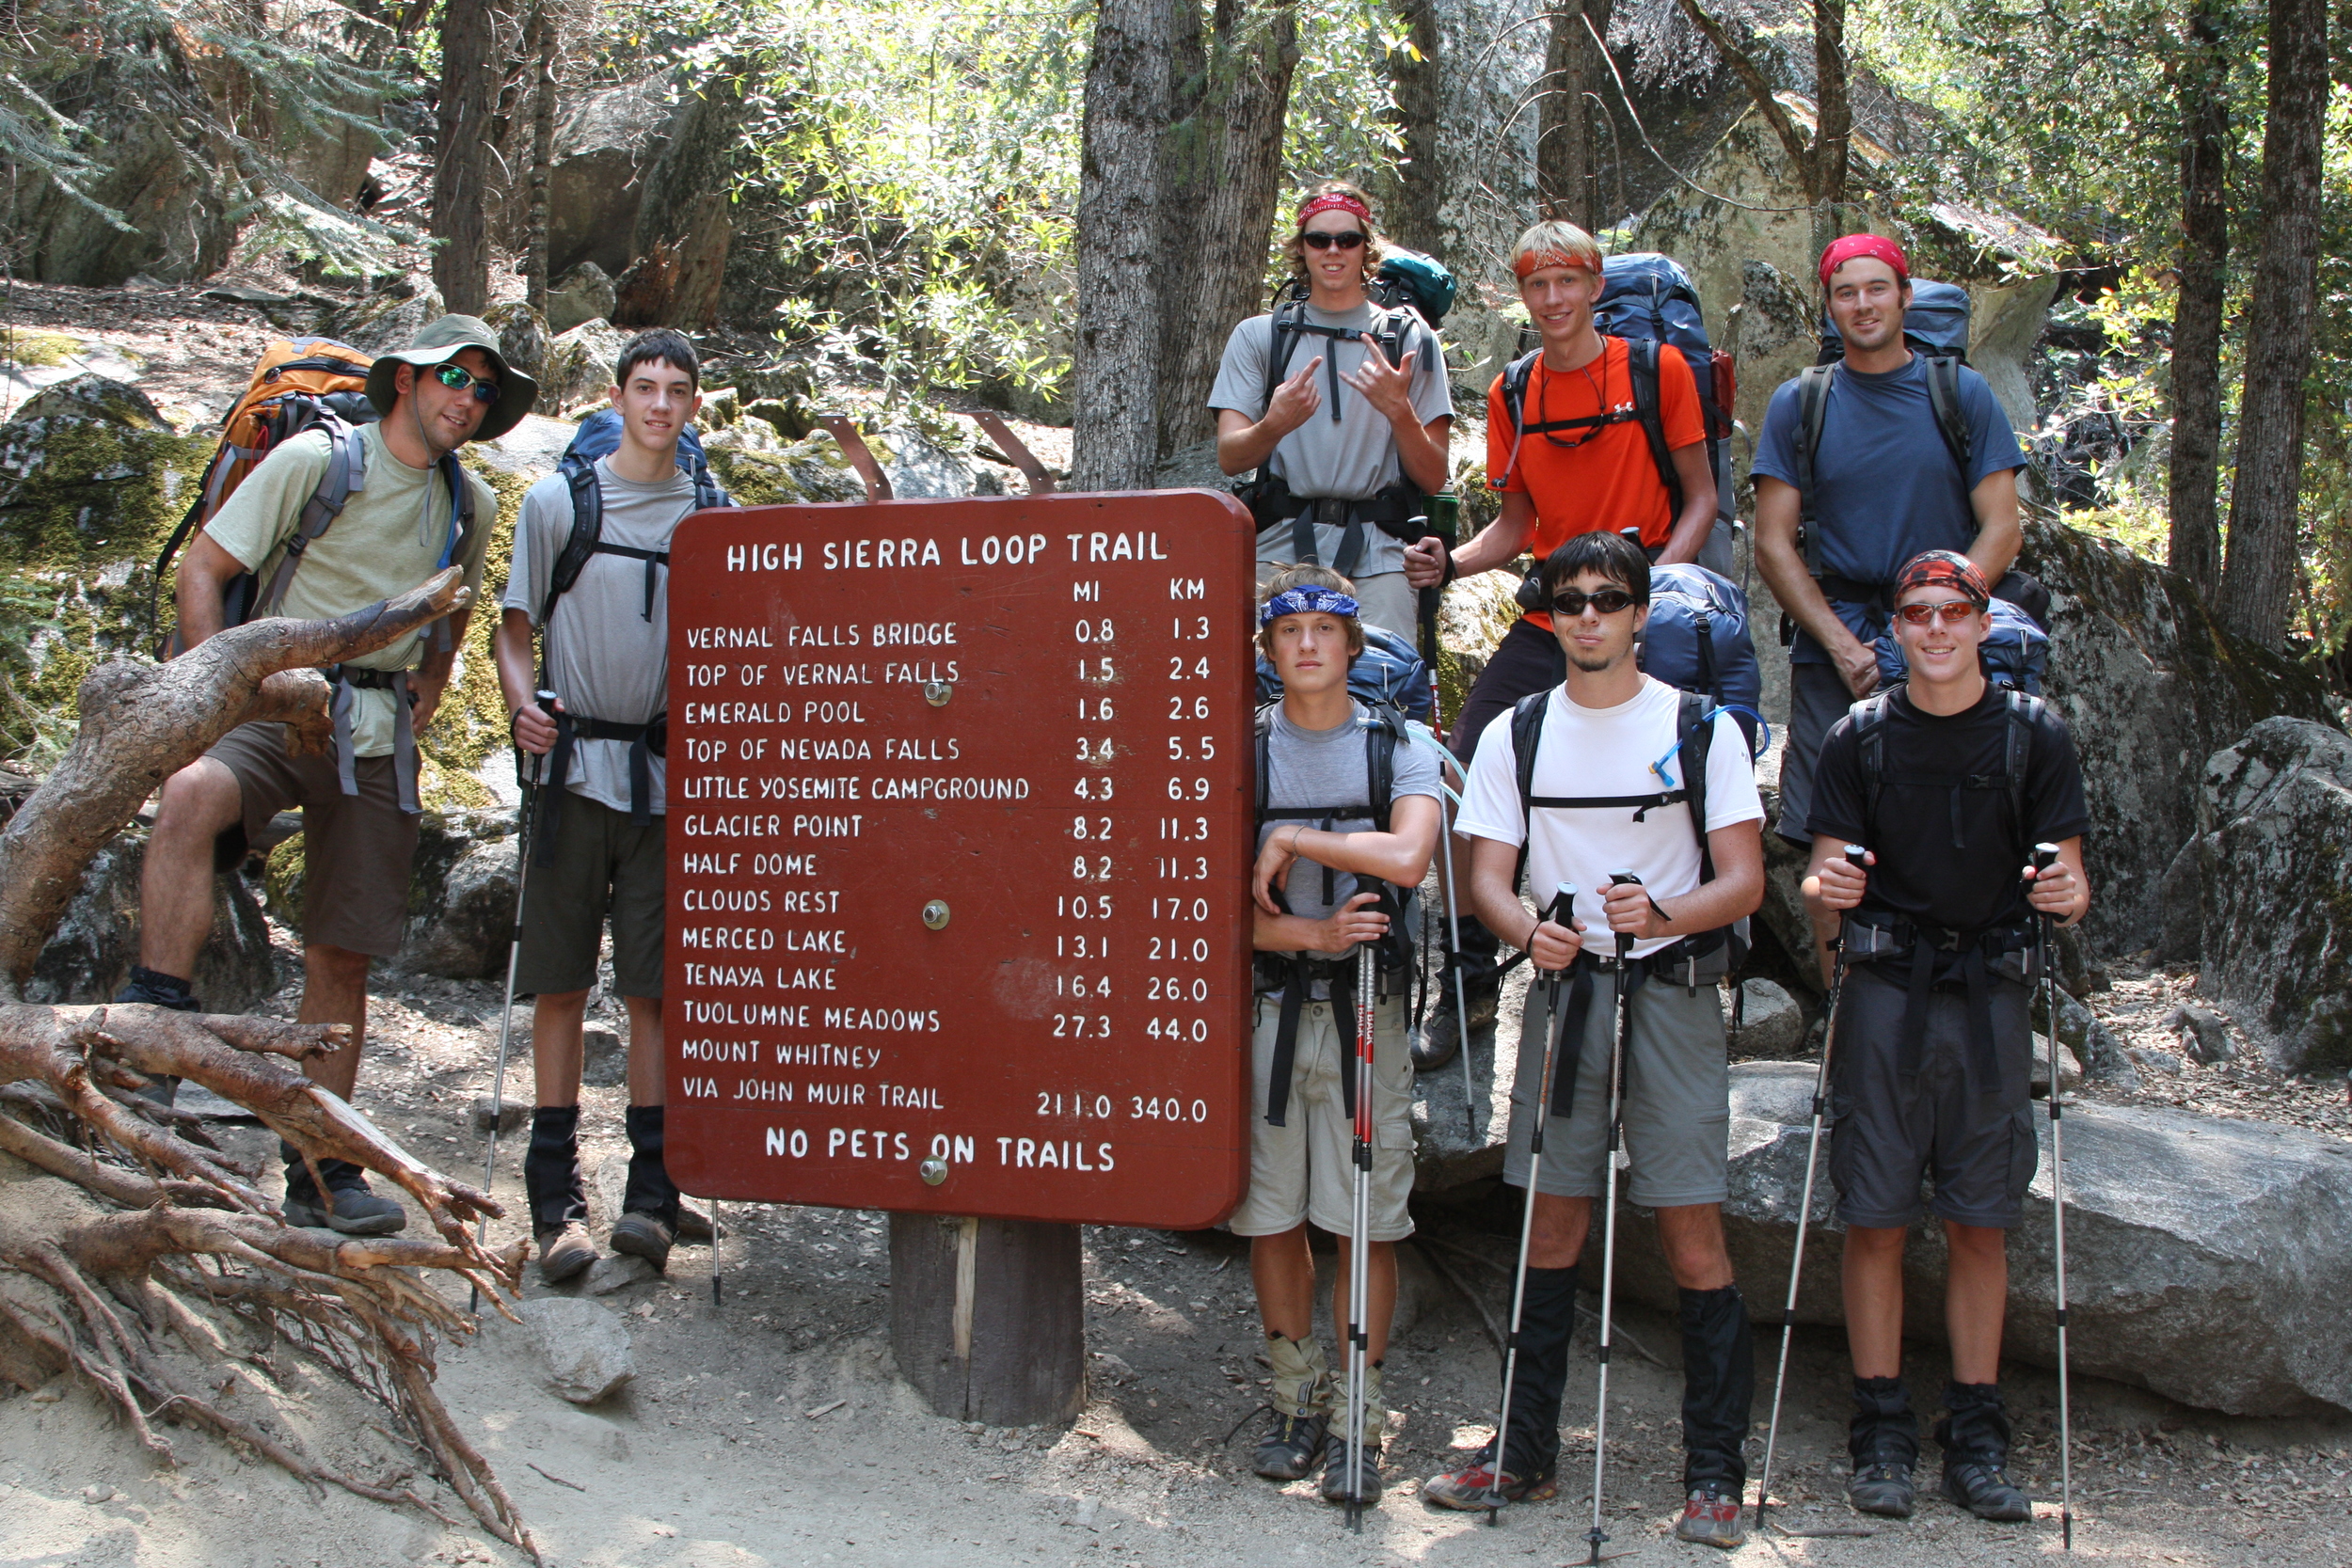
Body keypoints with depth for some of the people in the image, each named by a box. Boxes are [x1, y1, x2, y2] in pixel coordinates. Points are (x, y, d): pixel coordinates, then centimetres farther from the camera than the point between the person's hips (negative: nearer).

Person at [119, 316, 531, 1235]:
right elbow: (202, 569, -2)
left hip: (380, 736, 4)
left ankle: (320, 1168, 14)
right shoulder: (318, 460, -2)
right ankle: (155, 1013, -32)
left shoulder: (471, 505, 13)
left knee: (342, 958, 4)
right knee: (191, 795, -39)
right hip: (278, 705, -4)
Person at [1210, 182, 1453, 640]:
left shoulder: (1410, 339, 12)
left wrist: (1398, 410, -12)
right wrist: (1274, 425, -19)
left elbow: (1433, 478, 6)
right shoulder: (1258, 336, 13)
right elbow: (1229, 457, 2)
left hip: (1376, 555, 0)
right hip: (1279, 546, 0)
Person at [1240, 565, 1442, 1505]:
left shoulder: (1399, 748, 4)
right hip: (1265, 1004, 2)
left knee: (1366, 1222, 0)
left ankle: (1357, 1419, 10)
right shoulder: (1240, 752, 7)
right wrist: (1313, 933, -14)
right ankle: (1296, 1398, 22)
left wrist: (1291, 840, -10)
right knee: (1271, 1216, 6)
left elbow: (1407, 857, -15)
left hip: (1367, 1006, -1)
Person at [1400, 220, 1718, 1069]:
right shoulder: (1511, 395, 9)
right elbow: (1516, 526, 12)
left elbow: (1701, 499, 1)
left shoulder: (1658, 370, -1)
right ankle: (1470, 985, 7)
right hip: (1546, 625, 3)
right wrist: (1450, 563, -8)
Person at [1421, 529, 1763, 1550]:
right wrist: (1530, 930, -18)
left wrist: (1663, 914, -24)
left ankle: (1714, 1472, 5)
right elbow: (1488, 876, 4)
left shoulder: (1702, 728, 1)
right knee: (1552, 1224, 7)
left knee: (1692, 1229, -4)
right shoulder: (1516, 734, 8)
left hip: (1672, 993, -2)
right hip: (1562, 987, 2)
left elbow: (1744, 881, -4)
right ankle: (1526, 1453, 17)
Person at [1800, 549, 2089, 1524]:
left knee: (1980, 1223, 4)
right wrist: (1825, 894, -19)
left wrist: (2068, 895, -18)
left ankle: (1975, 1439, 15)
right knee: (1875, 1219, -1)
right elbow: (1827, 884, 4)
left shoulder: (2033, 735, 5)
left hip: (1989, 994, 1)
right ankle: (1882, 1432, 10)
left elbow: (2069, 879, 5)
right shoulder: (1860, 738, 5)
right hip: (1885, 992, 0)